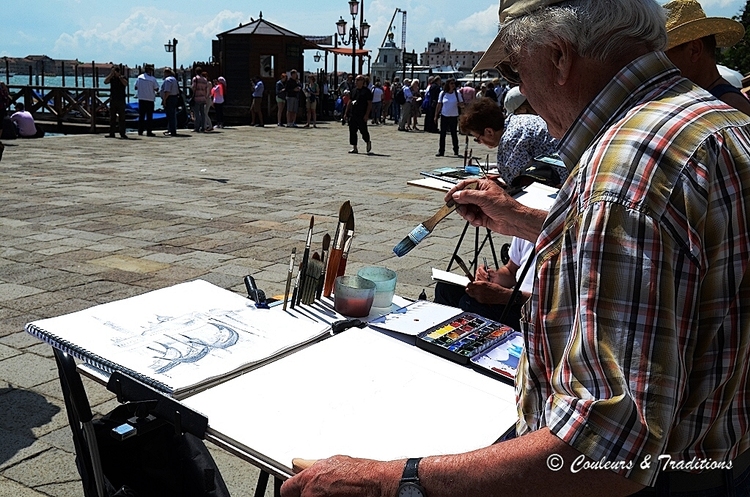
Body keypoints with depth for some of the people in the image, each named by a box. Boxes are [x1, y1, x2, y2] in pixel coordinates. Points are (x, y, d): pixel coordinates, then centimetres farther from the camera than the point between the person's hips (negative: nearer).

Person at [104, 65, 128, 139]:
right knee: (112, 118, 5)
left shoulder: (122, 78, 1)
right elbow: (105, 82, -11)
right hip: (112, 100, 3)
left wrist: (119, 76, -19)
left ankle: (122, 133, 1)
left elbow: (125, 84, -18)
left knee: (122, 117, -1)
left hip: (121, 100, -3)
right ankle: (112, 133, 8)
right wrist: (111, 74, -12)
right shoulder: (111, 78, 7)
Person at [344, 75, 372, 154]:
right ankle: (354, 148, 9)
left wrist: (367, 114, -17)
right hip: (353, 114, 7)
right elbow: (349, 102, 21)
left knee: (363, 130, -4)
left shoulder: (366, 91, -5)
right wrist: (346, 112, 16)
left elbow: (370, 104, -9)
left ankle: (368, 142, 25)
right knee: (352, 131, 4)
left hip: (362, 115, -6)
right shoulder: (354, 90, 15)